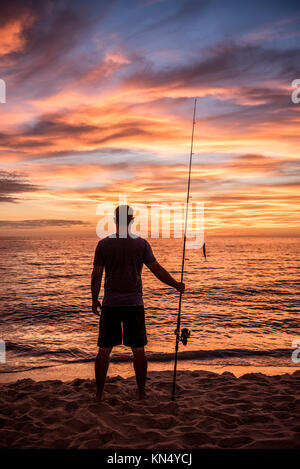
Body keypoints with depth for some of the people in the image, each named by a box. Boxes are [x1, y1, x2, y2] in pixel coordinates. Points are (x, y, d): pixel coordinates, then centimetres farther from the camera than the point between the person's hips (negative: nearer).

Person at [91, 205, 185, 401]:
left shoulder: (104, 244, -3)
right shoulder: (141, 243, -4)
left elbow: (96, 276, -1)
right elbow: (158, 270, -3)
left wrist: (95, 300, 11)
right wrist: (177, 285, 11)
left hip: (110, 304, 0)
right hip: (134, 304, 0)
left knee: (104, 350, 9)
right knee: (138, 350, 10)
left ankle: (99, 393, 16)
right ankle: (142, 392, 18)